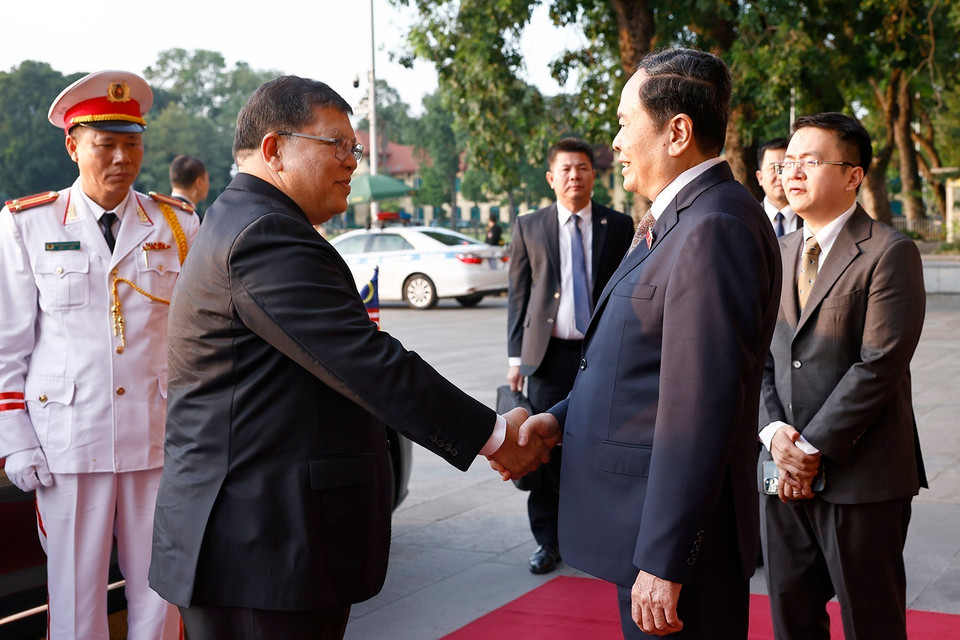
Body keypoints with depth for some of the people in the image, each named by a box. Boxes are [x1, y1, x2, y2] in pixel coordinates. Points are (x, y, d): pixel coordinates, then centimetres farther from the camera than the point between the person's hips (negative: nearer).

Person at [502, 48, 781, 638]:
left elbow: (697, 408, -25)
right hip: (646, 522, 10)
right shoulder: (674, 221, 13)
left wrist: (663, 563, -24)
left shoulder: (715, 229, -21)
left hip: (678, 536, -10)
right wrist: (562, 418, 5)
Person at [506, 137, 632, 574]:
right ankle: (547, 541, 15)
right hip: (550, 354, 0)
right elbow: (518, 296, 6)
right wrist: (516, 357, 1)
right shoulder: (529, 228, 6)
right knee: (547, 448, 3)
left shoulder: (619, 227, 5)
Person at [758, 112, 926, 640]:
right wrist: (774, 432, -7)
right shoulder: (778, 253, 12)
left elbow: (879, 365, -16)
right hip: (784, 471, 6)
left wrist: (814, 448, -15)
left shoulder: (889, 253, -9)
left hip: (860, 475, -6)